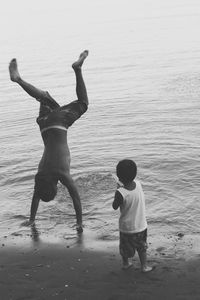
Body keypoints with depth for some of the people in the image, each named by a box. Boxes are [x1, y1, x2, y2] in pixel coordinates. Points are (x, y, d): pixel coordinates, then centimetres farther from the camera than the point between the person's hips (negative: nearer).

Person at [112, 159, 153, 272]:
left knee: (125, 246, 24)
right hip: (141, 225, 3)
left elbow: (115, 207, -11)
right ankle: (144, 266, 34)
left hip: (126, 226, -3)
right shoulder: (138, 184, -16)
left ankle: (126, 263, 43)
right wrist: (123, 186, -4)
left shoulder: (120, 193, -29)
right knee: (142, 246, 24)